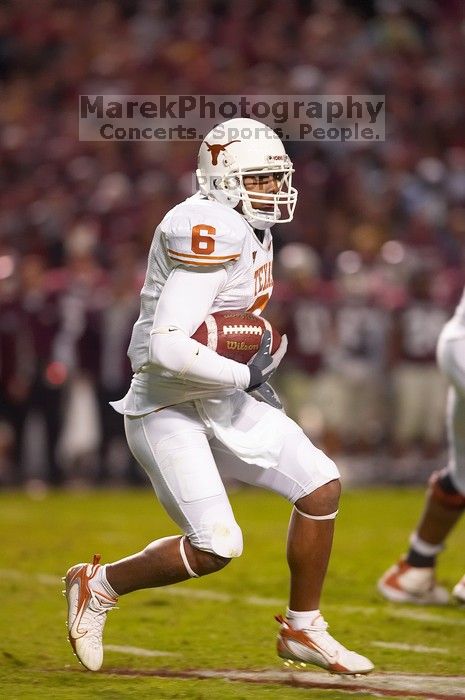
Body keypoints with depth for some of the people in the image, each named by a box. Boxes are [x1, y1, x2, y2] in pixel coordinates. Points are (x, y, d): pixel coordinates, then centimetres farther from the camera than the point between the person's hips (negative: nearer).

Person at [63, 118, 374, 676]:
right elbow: (166, 348, -31)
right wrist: (244, 375, -19)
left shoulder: (249, 231, 7)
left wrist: (257, 375, 8)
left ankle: (302, 629, 18)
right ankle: (98, 586, 8)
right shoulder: (210, 232, -24)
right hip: (169, 409, -10)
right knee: (215, 548, -14)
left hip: (223, 403, 10)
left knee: (321, 487, 5)